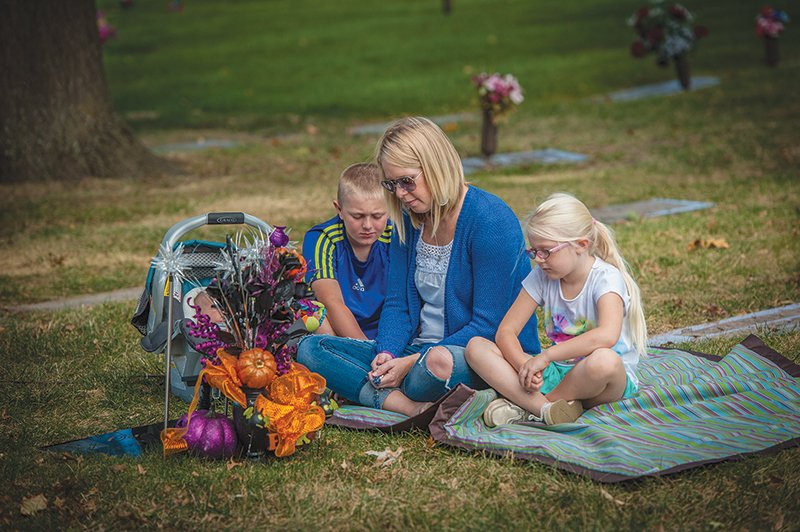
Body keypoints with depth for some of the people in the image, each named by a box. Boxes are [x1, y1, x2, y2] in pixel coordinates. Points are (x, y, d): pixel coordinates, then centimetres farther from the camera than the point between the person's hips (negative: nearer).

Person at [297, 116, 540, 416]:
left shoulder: (492, 220, -15)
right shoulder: (409, 220, 8)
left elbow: (489, 325, -17)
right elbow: (398, 304, 9)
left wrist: (413, 362, -21)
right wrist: (387, 354, -12)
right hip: (420, 350, 8)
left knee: (440, 360, -44)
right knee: (310, 348, -8)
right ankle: (417, 409, -25)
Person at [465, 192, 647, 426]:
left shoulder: (606, 278, -15)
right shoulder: (542, 277, 2)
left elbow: (606, 336, -35)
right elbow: (505, 331, -1)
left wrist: (544, 357, -31)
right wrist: (524, 365, -21)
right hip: (558, 371, 6)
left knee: (604, 361, -43)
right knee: (476, 347, -10)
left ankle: (526, 406, -19)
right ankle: (545, 408, -30)